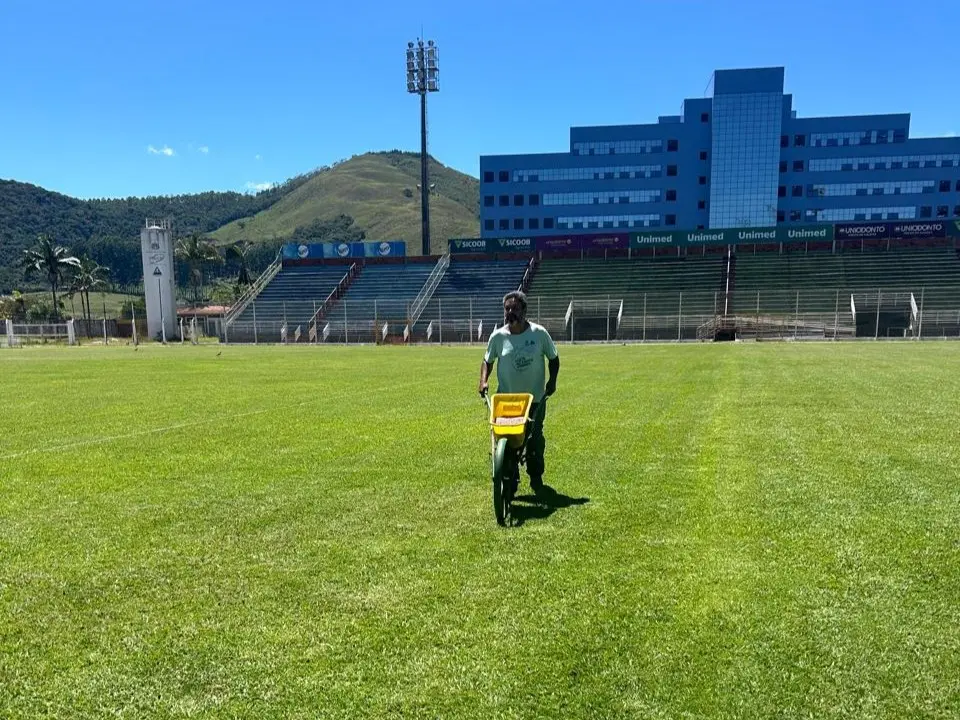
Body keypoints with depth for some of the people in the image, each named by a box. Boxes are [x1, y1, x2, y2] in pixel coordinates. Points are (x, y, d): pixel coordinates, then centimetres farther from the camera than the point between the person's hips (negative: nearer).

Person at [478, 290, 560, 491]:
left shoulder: (539, 333, -6)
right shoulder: (498, 336, -5)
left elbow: (553, 358, 6)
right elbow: (488, 360, 8)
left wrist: (552, 380, -3)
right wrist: (483, 380, -7)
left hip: (535, 398, 0)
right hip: (506, 398, 0)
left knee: (535, 440, 10)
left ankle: (536, 477, 30)